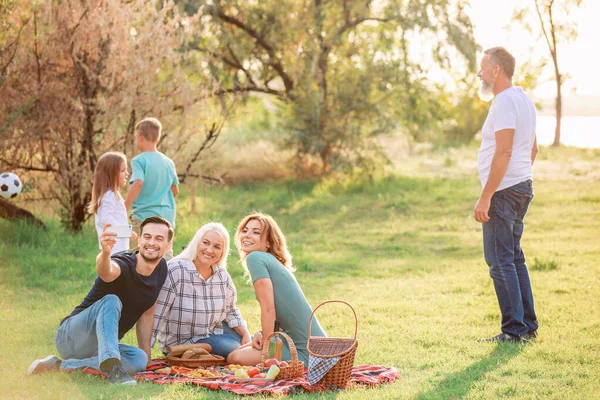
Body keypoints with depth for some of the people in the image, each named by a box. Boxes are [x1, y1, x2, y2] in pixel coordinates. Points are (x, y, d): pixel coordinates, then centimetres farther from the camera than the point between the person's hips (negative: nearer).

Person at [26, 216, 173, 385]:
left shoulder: (161, 270, 1)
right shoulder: (124, 264, -20)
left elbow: (147, 313, 12)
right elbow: (105, 271, -47)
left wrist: (146, 353, 9)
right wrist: (105, 252, -69)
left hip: (98, 345, 7)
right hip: (71, 336, -7)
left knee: (139, 360, -25)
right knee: (111, 301, -33)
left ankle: (60, 366, -18)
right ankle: (113, 367, -50)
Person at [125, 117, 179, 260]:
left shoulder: (139, 161, -8)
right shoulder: (168, 162, 10)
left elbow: (138, 183, -24)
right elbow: (175, 190, 18)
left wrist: (124, 209, -20)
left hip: (144, 215, -5)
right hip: (167, 216, 5)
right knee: (166, 256, 7)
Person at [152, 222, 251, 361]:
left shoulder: (223, 275, -1)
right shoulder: (175, 271, -22)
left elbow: (231, 311, 11)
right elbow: (156, 314, -26)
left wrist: (246, 334, -5)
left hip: (214, 330, 7)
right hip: (180, 341, -7)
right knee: (234, 349, -20)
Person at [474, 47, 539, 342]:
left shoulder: (505, 102, -16)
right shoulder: (523, 99, 16)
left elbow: (504, 152, -23)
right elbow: (533, 148, 22)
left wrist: (485, 197, -23)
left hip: (504, 192, -10)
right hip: (522, 186, 10)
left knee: (501, 260, -6)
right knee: (514, 258, 15)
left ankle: (514, 331, -5)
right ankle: (528, 325, 19)